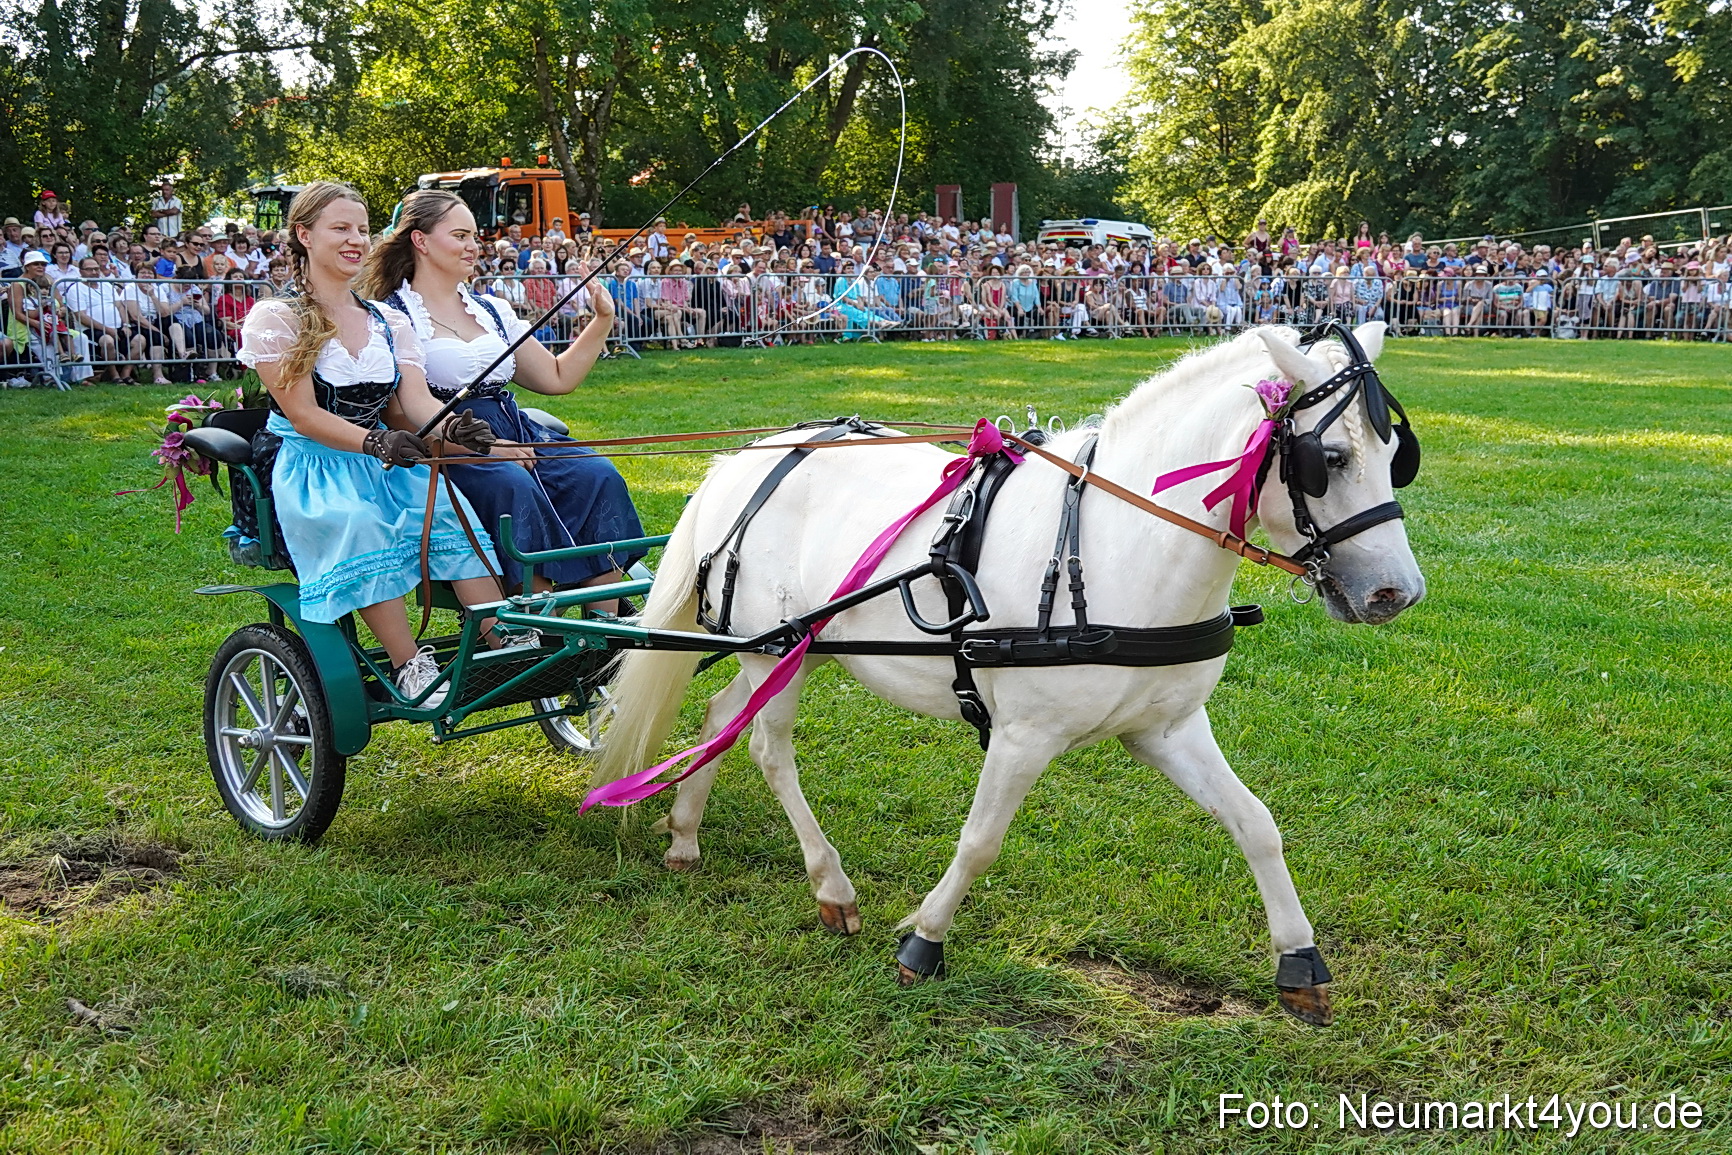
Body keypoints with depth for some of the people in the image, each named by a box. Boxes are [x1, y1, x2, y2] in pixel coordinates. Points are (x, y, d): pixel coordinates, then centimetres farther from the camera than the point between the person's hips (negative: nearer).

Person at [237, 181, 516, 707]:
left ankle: (509, 643, -36)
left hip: (384, 461, 4)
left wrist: (450, 426, -25)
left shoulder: (390, 322, 14)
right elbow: (303, 414, -10)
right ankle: (409, 665, -38)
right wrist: (374, 441, -29)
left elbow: (417, 400, 0)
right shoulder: (274, 319, 0)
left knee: (447, 508, -29)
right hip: (309, 467, -4)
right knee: (358, 522, -38)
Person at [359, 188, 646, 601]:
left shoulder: (492, 310, 21)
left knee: (598, 475, -20)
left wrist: (602, 322, 11)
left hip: (514, 431, 6)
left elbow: (558, 378, 22)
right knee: (514, 486, -35)